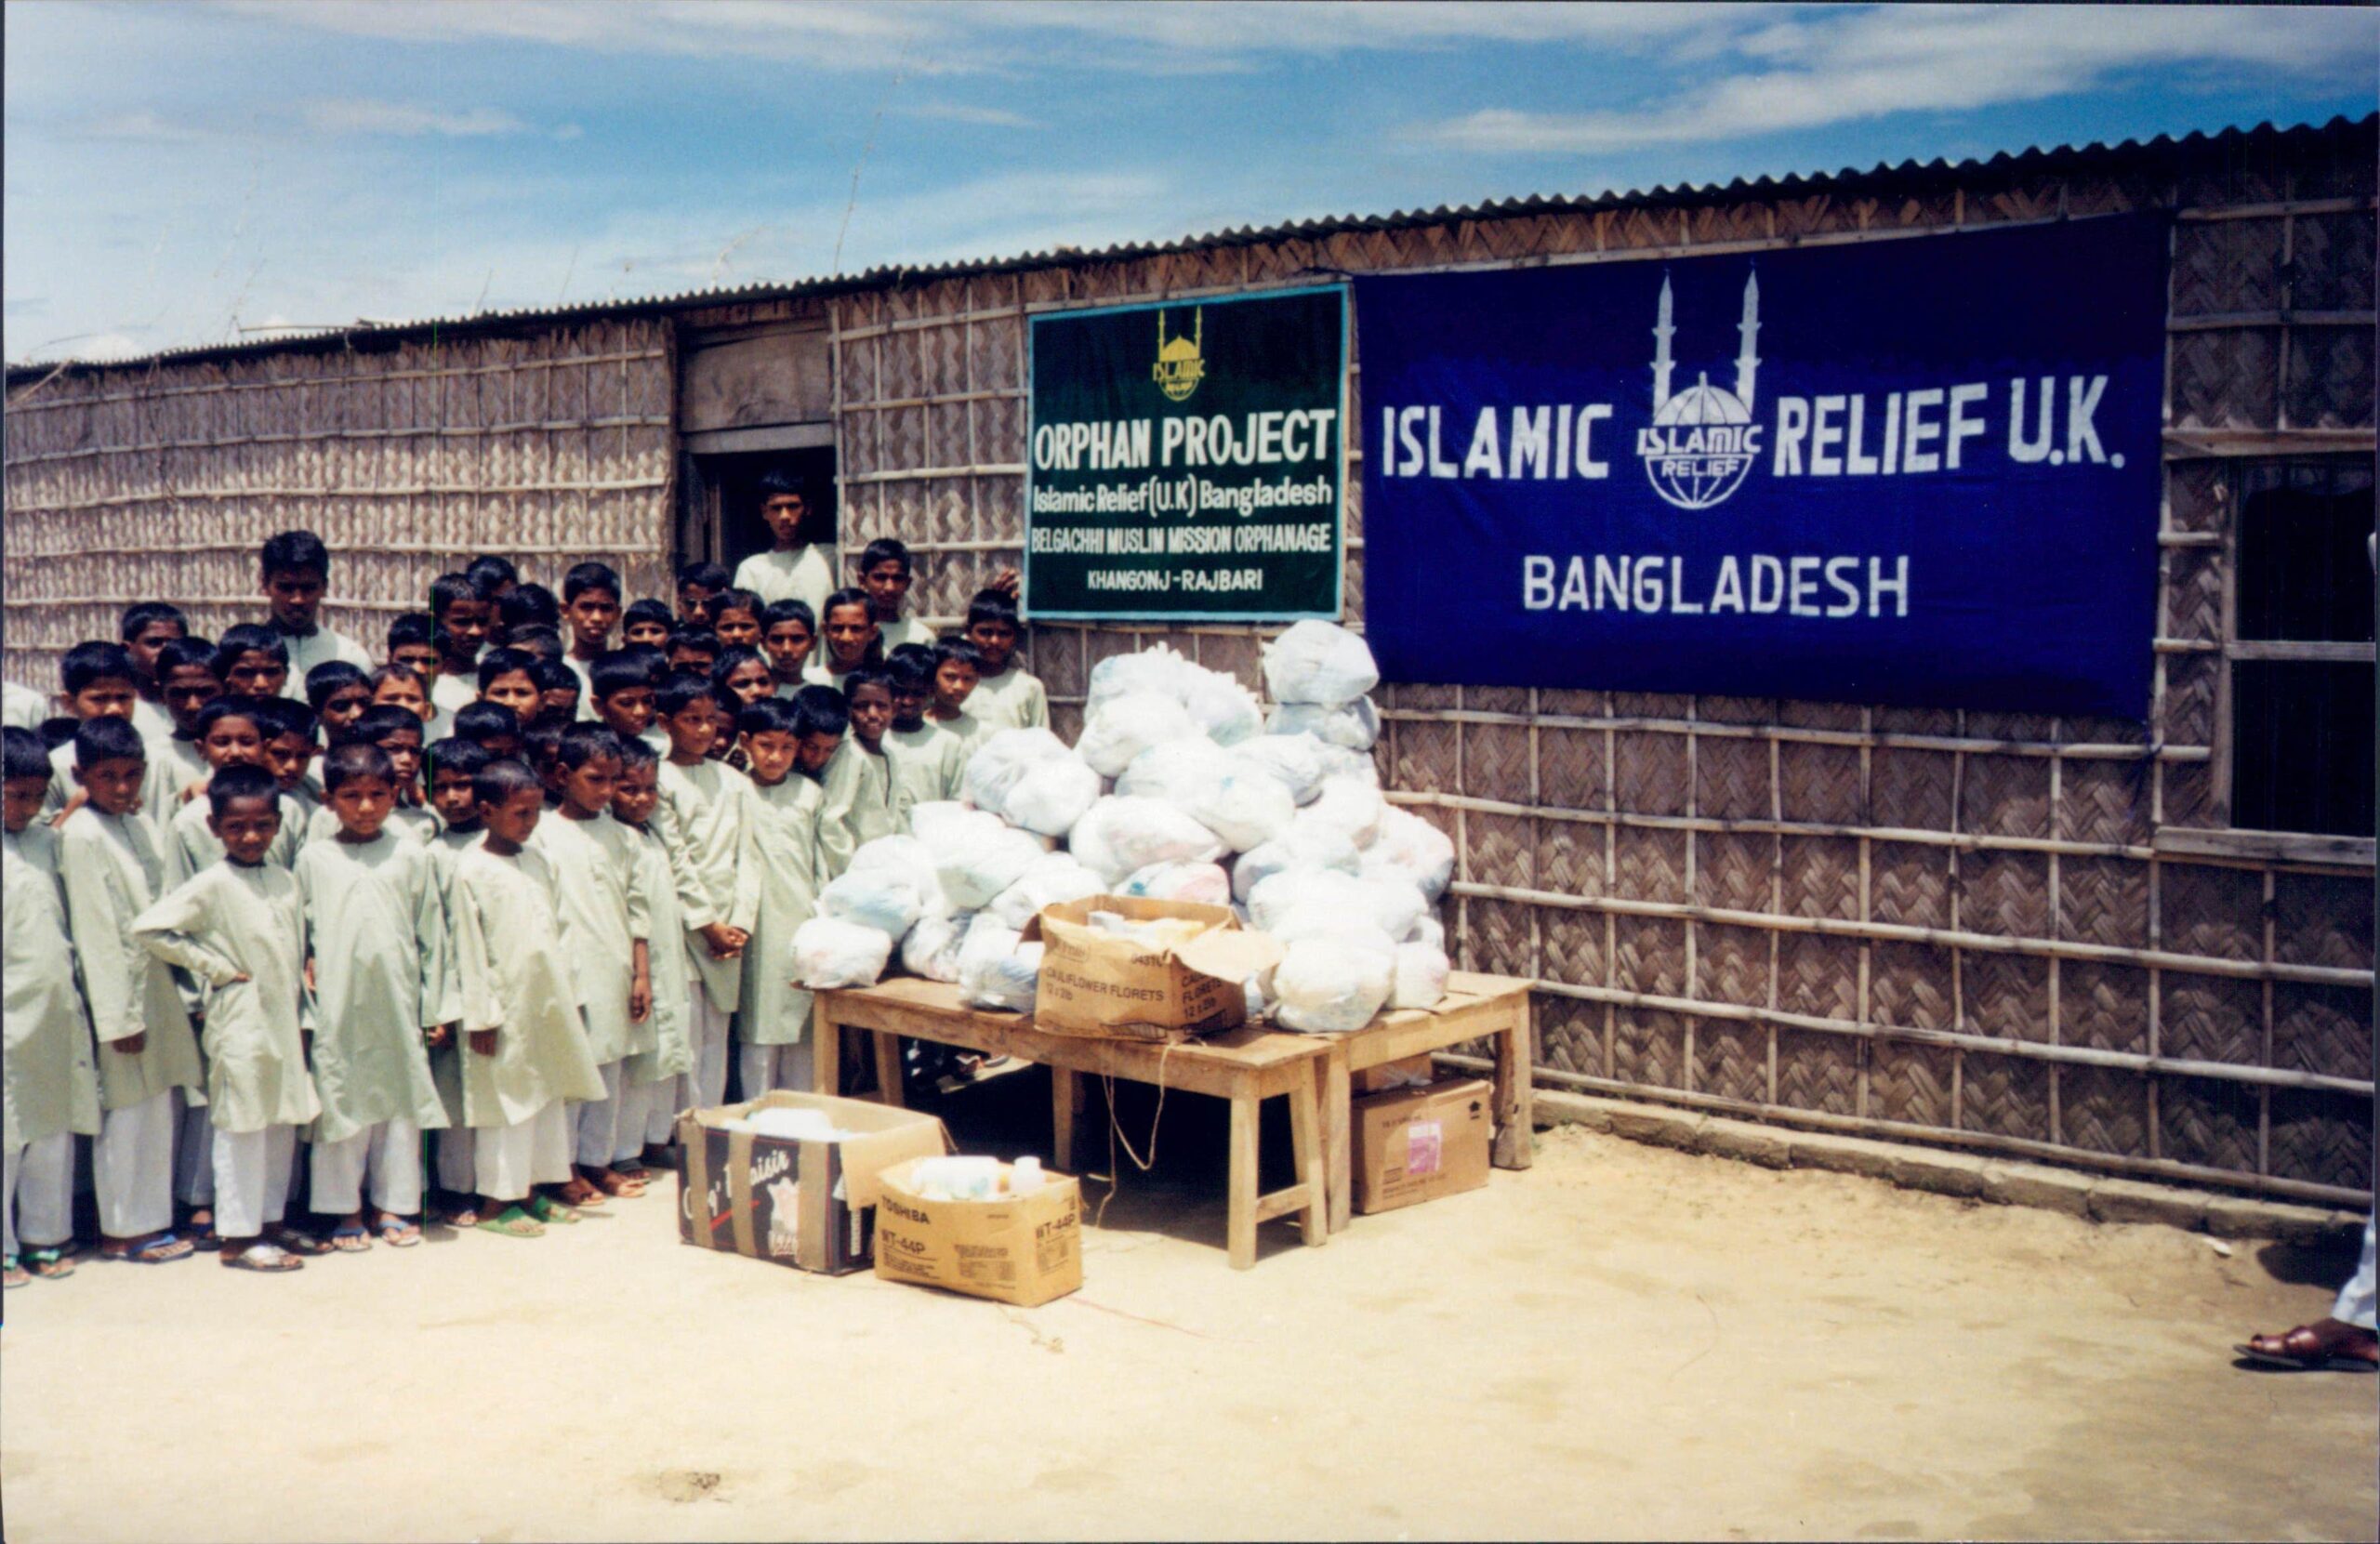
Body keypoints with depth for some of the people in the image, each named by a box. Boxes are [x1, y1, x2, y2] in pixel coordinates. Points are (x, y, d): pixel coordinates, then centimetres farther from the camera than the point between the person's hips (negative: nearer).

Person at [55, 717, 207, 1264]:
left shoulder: (140, 824, 9)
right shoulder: (82, 835, -15)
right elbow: (95, 934, -17)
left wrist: (179, 992, 13)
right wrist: (120, 1015, -18)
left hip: (156, 985, 8)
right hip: (119, 990, -8)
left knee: (159, 1106, 13)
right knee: (127, 1112, 0)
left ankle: (149, 1219, 24)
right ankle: (122, 1231, 12)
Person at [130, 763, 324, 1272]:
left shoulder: (285, 880, 7)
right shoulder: (212, 885, -12)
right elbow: (148, 927, -17)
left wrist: (300, 1014, 13)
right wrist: (214, 966, -14)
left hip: (283, 1019, 7)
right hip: (239, 1020, -6)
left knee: (283, 1123, 13)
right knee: (240, 1126, 0)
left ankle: (272, 1220, 25)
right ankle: (238, 1237, 7)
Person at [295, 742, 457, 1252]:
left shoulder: (414, 857, 3)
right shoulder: (313, 860, 4)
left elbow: (432, 936, 6)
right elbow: (297, 937, 9)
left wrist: (440, 1009, 4)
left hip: (399, 1004, 1)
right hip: (337, 1007, -1)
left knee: (401, 1102, 6)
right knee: (341, 1103, 4)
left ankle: (394, 1205, 18)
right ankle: (345, 1210, 16)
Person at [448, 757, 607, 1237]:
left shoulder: (536, 860, 10)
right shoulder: (471, 868, -10)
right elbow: (469, 946, -12)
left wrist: (566, 995, 15)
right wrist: (481, 1015, -13)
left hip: (547, 1000, 7)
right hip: (507, 1004, -7)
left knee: (550, 1093, 12)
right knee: (505, 1098, 0)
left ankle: (532, 1191, 22)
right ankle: (496, 1202, 9)